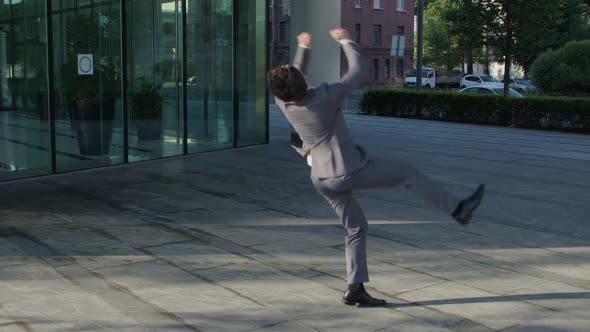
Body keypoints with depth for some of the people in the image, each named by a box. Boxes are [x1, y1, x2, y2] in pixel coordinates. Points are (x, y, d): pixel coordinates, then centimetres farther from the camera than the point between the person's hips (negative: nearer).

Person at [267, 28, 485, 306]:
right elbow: (356, 72, -8)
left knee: (356, 227, 18)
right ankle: (457, 209, 21)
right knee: (406, 172, 11)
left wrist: (303, 48, 27)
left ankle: (355, 288, 14)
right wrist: (345, 40, 8)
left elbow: (291, 85, 17)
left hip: (322, 179, 6)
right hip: (350, 171, -6)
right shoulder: (325, 97, -24)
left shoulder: (283, 103, -8)